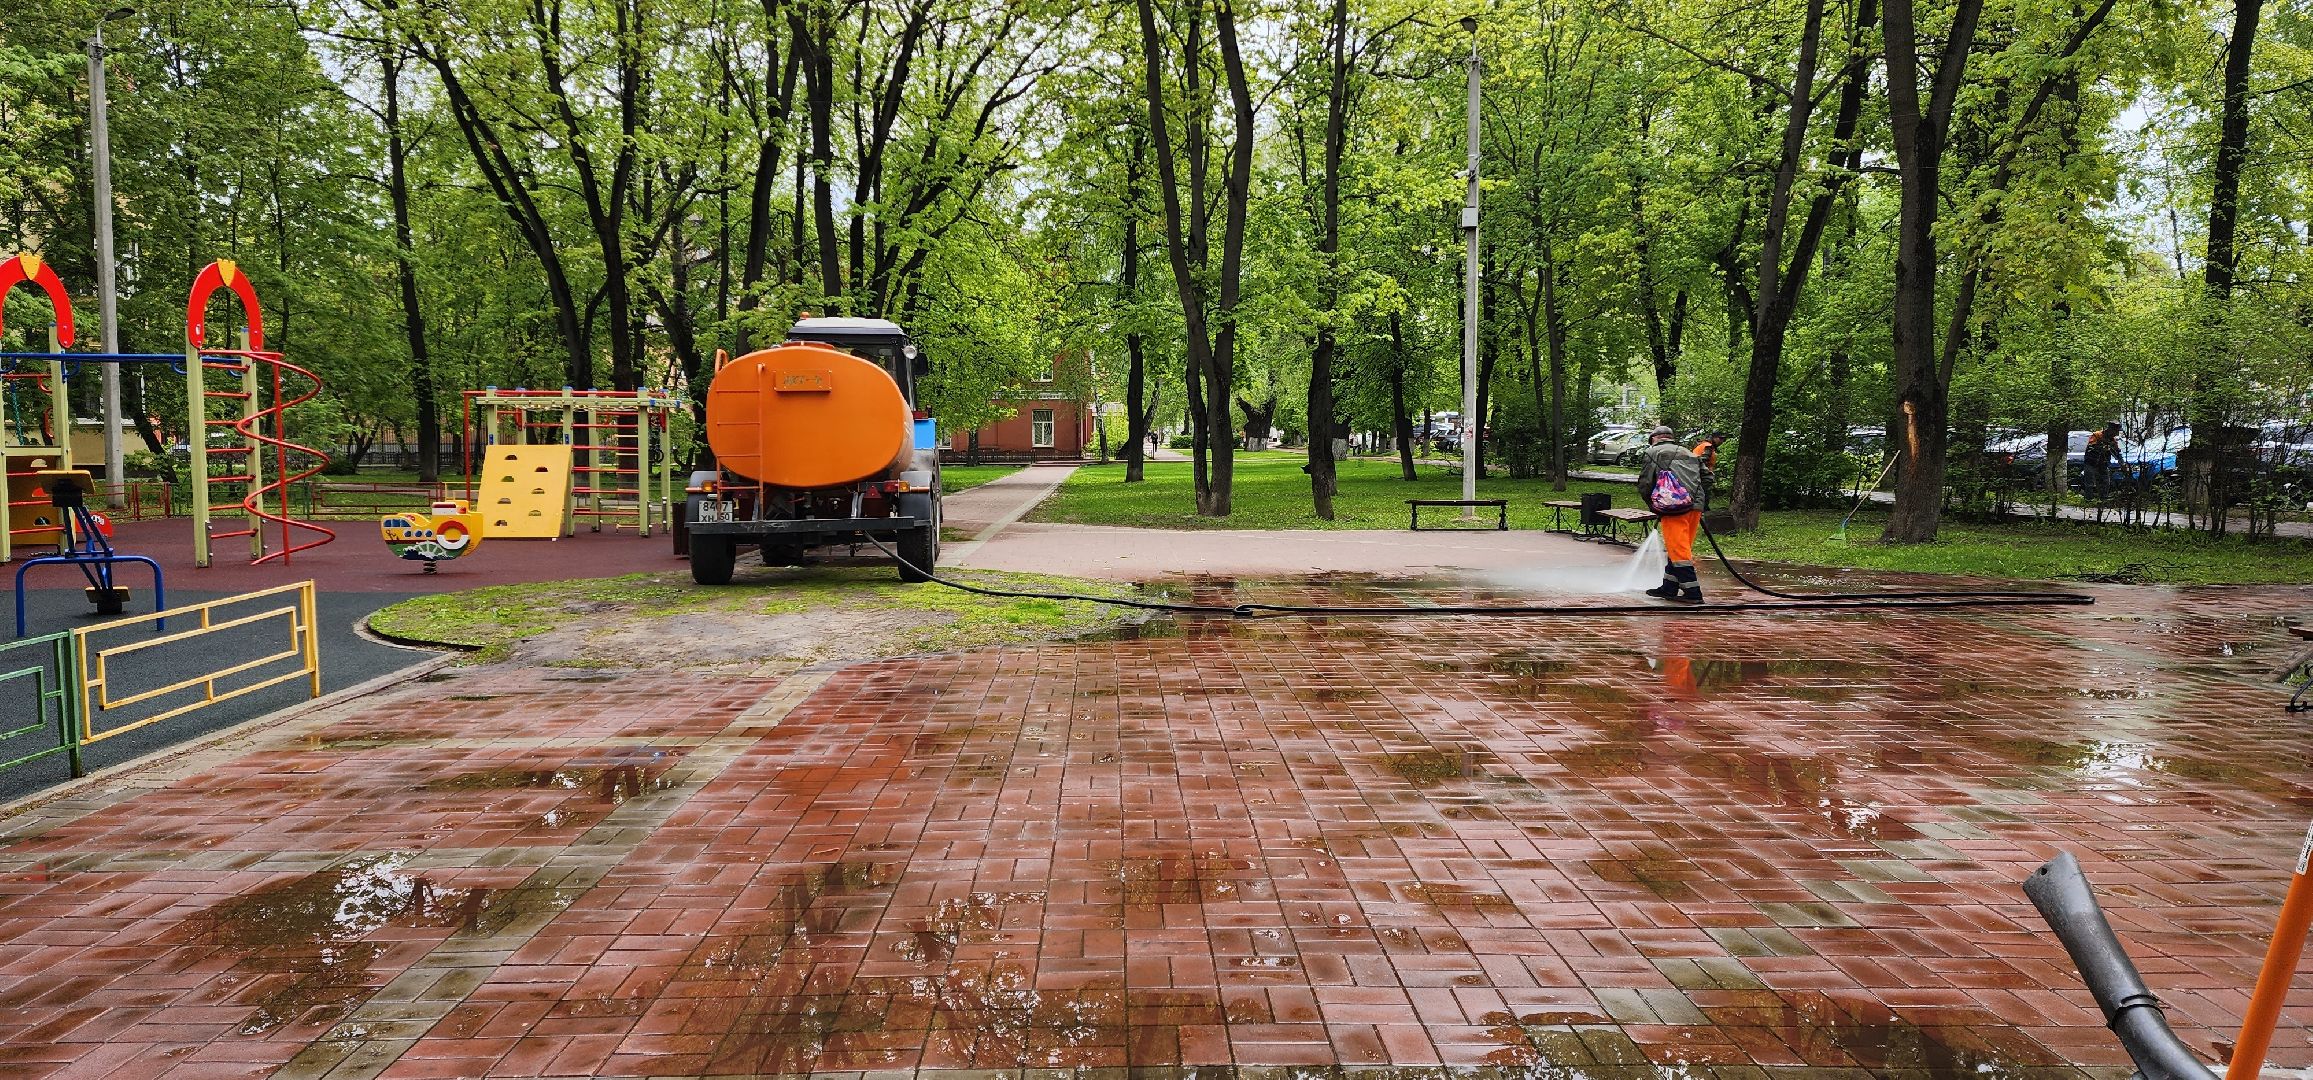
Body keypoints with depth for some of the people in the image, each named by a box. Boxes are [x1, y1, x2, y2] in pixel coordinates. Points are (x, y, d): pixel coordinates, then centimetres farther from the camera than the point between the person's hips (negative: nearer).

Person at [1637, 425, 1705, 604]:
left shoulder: (1654, 452, 9)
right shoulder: (1690, 454, 27)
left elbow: (1645, 484, 1)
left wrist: (1654, 507, 14)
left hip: (1675, 508, -7)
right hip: (1695, 507, 7)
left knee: (1679, 550, -6)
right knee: (1679, 549, 15)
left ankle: (1692, 593, -9)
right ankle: (1669, 588, 21)